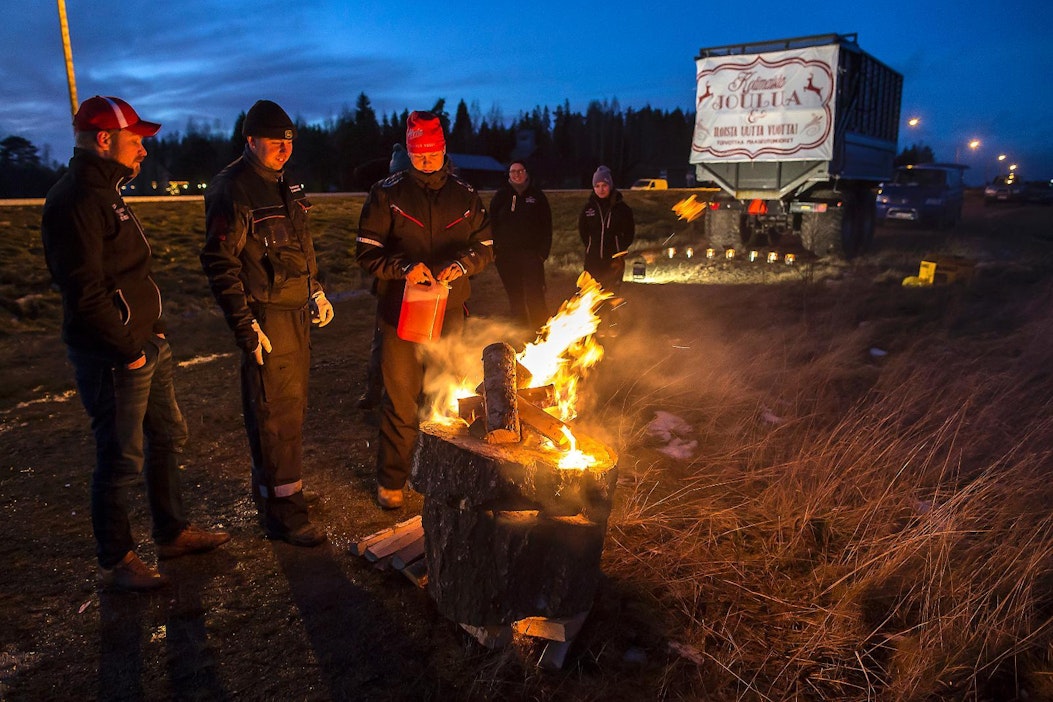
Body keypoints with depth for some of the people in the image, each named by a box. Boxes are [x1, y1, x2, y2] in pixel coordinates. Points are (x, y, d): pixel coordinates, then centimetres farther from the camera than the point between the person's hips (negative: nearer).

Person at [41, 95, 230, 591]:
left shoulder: (104, 193, 14)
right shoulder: (74, 202, -18)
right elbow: (85, 294, -23)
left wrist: (152, 328, 10)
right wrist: (129, 350, -17)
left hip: (145, 345, 10)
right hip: (113, 358, -10)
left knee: (167, 438, 18)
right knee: (122, 459, 2)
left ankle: (172, 533, 34)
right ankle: (115, 561, 21)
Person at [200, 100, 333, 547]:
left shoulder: (283, 186, 15)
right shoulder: (232, 191, -13)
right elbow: (220, 263, -16)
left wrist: (315, 291, 16)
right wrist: (245, 326, -19)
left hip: (297, 314, 9)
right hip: (266, 317, -9)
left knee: (293, 406, 16)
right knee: (274, 413, -4)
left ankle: (270, 487, 34)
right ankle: (284, 513, 5)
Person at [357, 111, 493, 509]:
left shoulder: (464, 195, 7)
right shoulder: (387, 194, -1)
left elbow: (486, 247, 9)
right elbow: (367, 252, -3)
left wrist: (461, 264, -11)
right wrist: (404, 267, -20)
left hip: (449, 312, 3)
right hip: (401, 311, -2)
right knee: (401, 400, 2)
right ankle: (391, 480, 18)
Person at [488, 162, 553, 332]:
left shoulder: (537, 195, 6)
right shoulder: (501, 195, 8)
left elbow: (546, 226, 4)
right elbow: (492, 224, 7)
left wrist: (543, 251, -4)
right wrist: (494, 251, -1)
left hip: (531, 253, -2)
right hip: (506, 254, 2)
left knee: (534, 294, -13)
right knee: (515, 296, 9)